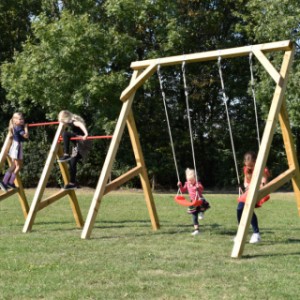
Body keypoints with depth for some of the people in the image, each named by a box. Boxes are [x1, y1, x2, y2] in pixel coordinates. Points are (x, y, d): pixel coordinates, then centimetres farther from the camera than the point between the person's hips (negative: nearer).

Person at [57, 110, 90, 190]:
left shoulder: (73, 122, -10)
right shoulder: (73, 122, 19)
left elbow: (81, 125, -30)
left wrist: (86, 134, -44)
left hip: (82, 144, -10)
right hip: (79, 146, 10)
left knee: (65, 134, -26)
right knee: (72, 162, 12)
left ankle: (66, 155, -28)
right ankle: (72, 183, 16)